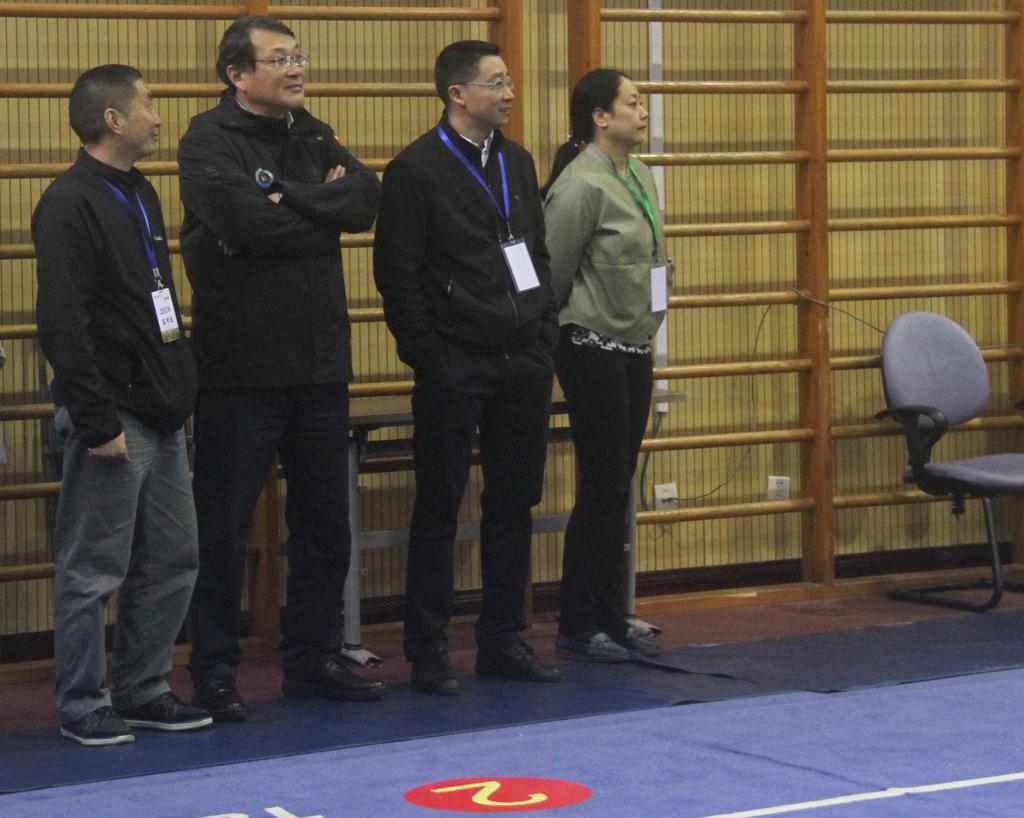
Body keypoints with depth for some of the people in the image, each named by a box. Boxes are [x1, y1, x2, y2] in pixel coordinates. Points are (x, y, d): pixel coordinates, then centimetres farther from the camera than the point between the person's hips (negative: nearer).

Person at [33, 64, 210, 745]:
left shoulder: (142, 196, 15)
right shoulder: (69, 204, -13)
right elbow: (62, 323, -18)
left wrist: (181, 390, 14)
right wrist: (97, 420, -20)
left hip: (162, 416, 9)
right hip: (114, 419, -9)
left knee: (172, 561, 12)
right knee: (93, 572, 0)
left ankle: (143, 690, 23)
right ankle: (85, 706, 10)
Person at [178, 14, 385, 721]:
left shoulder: (314, 136, 12)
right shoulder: (210, 140, -8)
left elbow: (366, 199, -4)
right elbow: (245, 220, -24)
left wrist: (287, 199, -15)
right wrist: (323, 210, -8)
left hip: (320, 362, 7)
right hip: (242, 365, -7)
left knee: (325, 519, 13)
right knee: (225, 527, 1)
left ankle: (314, 659, 25)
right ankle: (216, 674, 10)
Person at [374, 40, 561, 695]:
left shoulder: (518, 162, 14)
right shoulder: (417, 170, -7)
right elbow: (398, 272, -10)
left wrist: (545, 339, 11)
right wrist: (427, 355, -13)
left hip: (523, 364, 6)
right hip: (455, 368, -6)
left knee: (514, 505, 9)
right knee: (440, 509, 1)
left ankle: (504, 641, 18)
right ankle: (429, 651, 8)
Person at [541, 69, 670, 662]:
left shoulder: (639, 177, 10)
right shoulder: (582, 185, -16)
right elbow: (552, 272, -14)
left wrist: (647, 329, 16)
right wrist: (553, 337, -6)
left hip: (635, 348, 8)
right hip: (594, 350, -8)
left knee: (619, 489, 11)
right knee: (601, 490, -4)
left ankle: (613, 619, 18)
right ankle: (579, 627, 4)